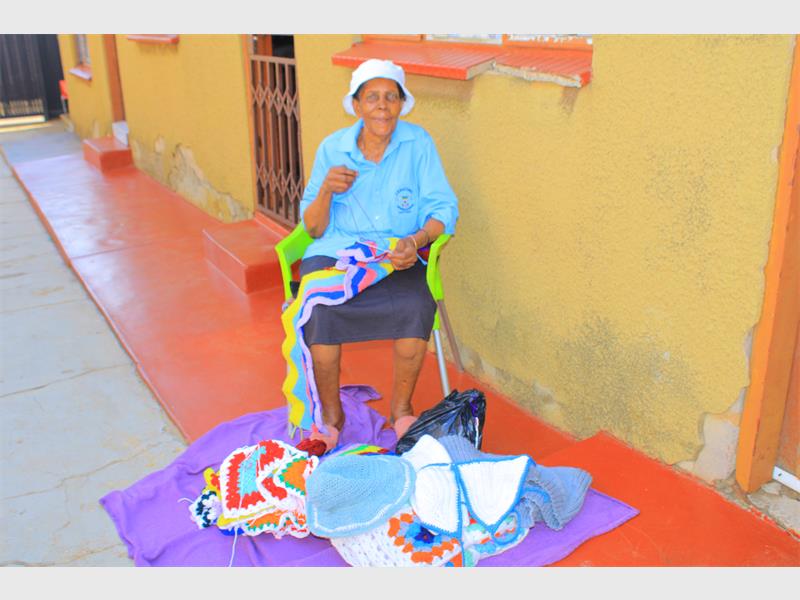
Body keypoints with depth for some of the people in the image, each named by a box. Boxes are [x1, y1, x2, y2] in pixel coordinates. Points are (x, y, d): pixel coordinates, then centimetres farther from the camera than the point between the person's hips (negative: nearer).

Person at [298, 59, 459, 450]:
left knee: (416, 305, -32)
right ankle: (331, 414, -7)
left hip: (399, 256, 0)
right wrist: (326, 190, -15)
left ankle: (401, 408, -7)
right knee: (319, 310, -30)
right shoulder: (332, 148, 4)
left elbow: (443, 209, -2)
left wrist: (416, 241, -23)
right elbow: (314, 229, 5)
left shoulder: (418, 143, 1)